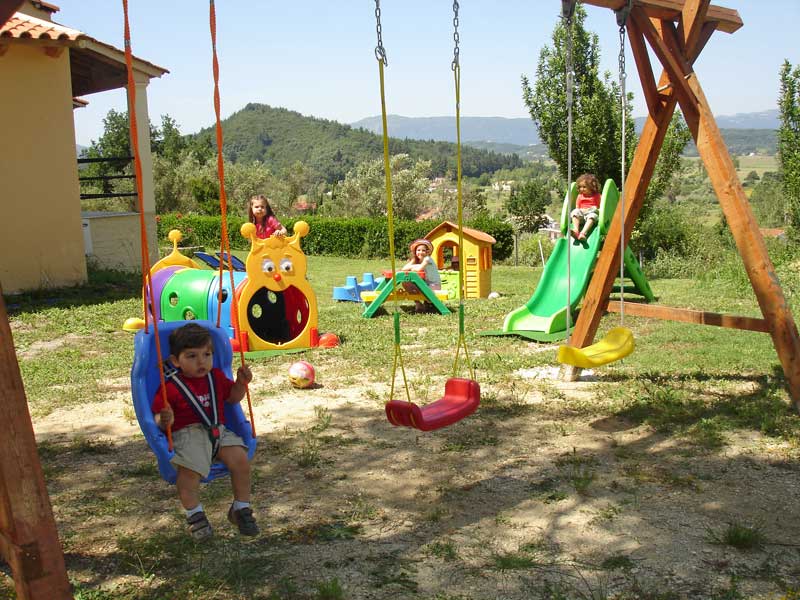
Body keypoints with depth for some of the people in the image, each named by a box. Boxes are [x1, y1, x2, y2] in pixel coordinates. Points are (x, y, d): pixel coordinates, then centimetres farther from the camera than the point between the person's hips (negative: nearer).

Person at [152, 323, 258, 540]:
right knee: (189, 470, -30)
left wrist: (241, 383, 8)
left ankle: (241, 509, 1)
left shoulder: (216, 377, 12)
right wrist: (164, 421, -27)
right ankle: (194, 515, -7)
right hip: (187, 434, -4)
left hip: (218, 431, 4)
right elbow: (159, 415, -4)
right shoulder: (171, 386, -5)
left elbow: (232, 398, 27)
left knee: (240, 459, -18)